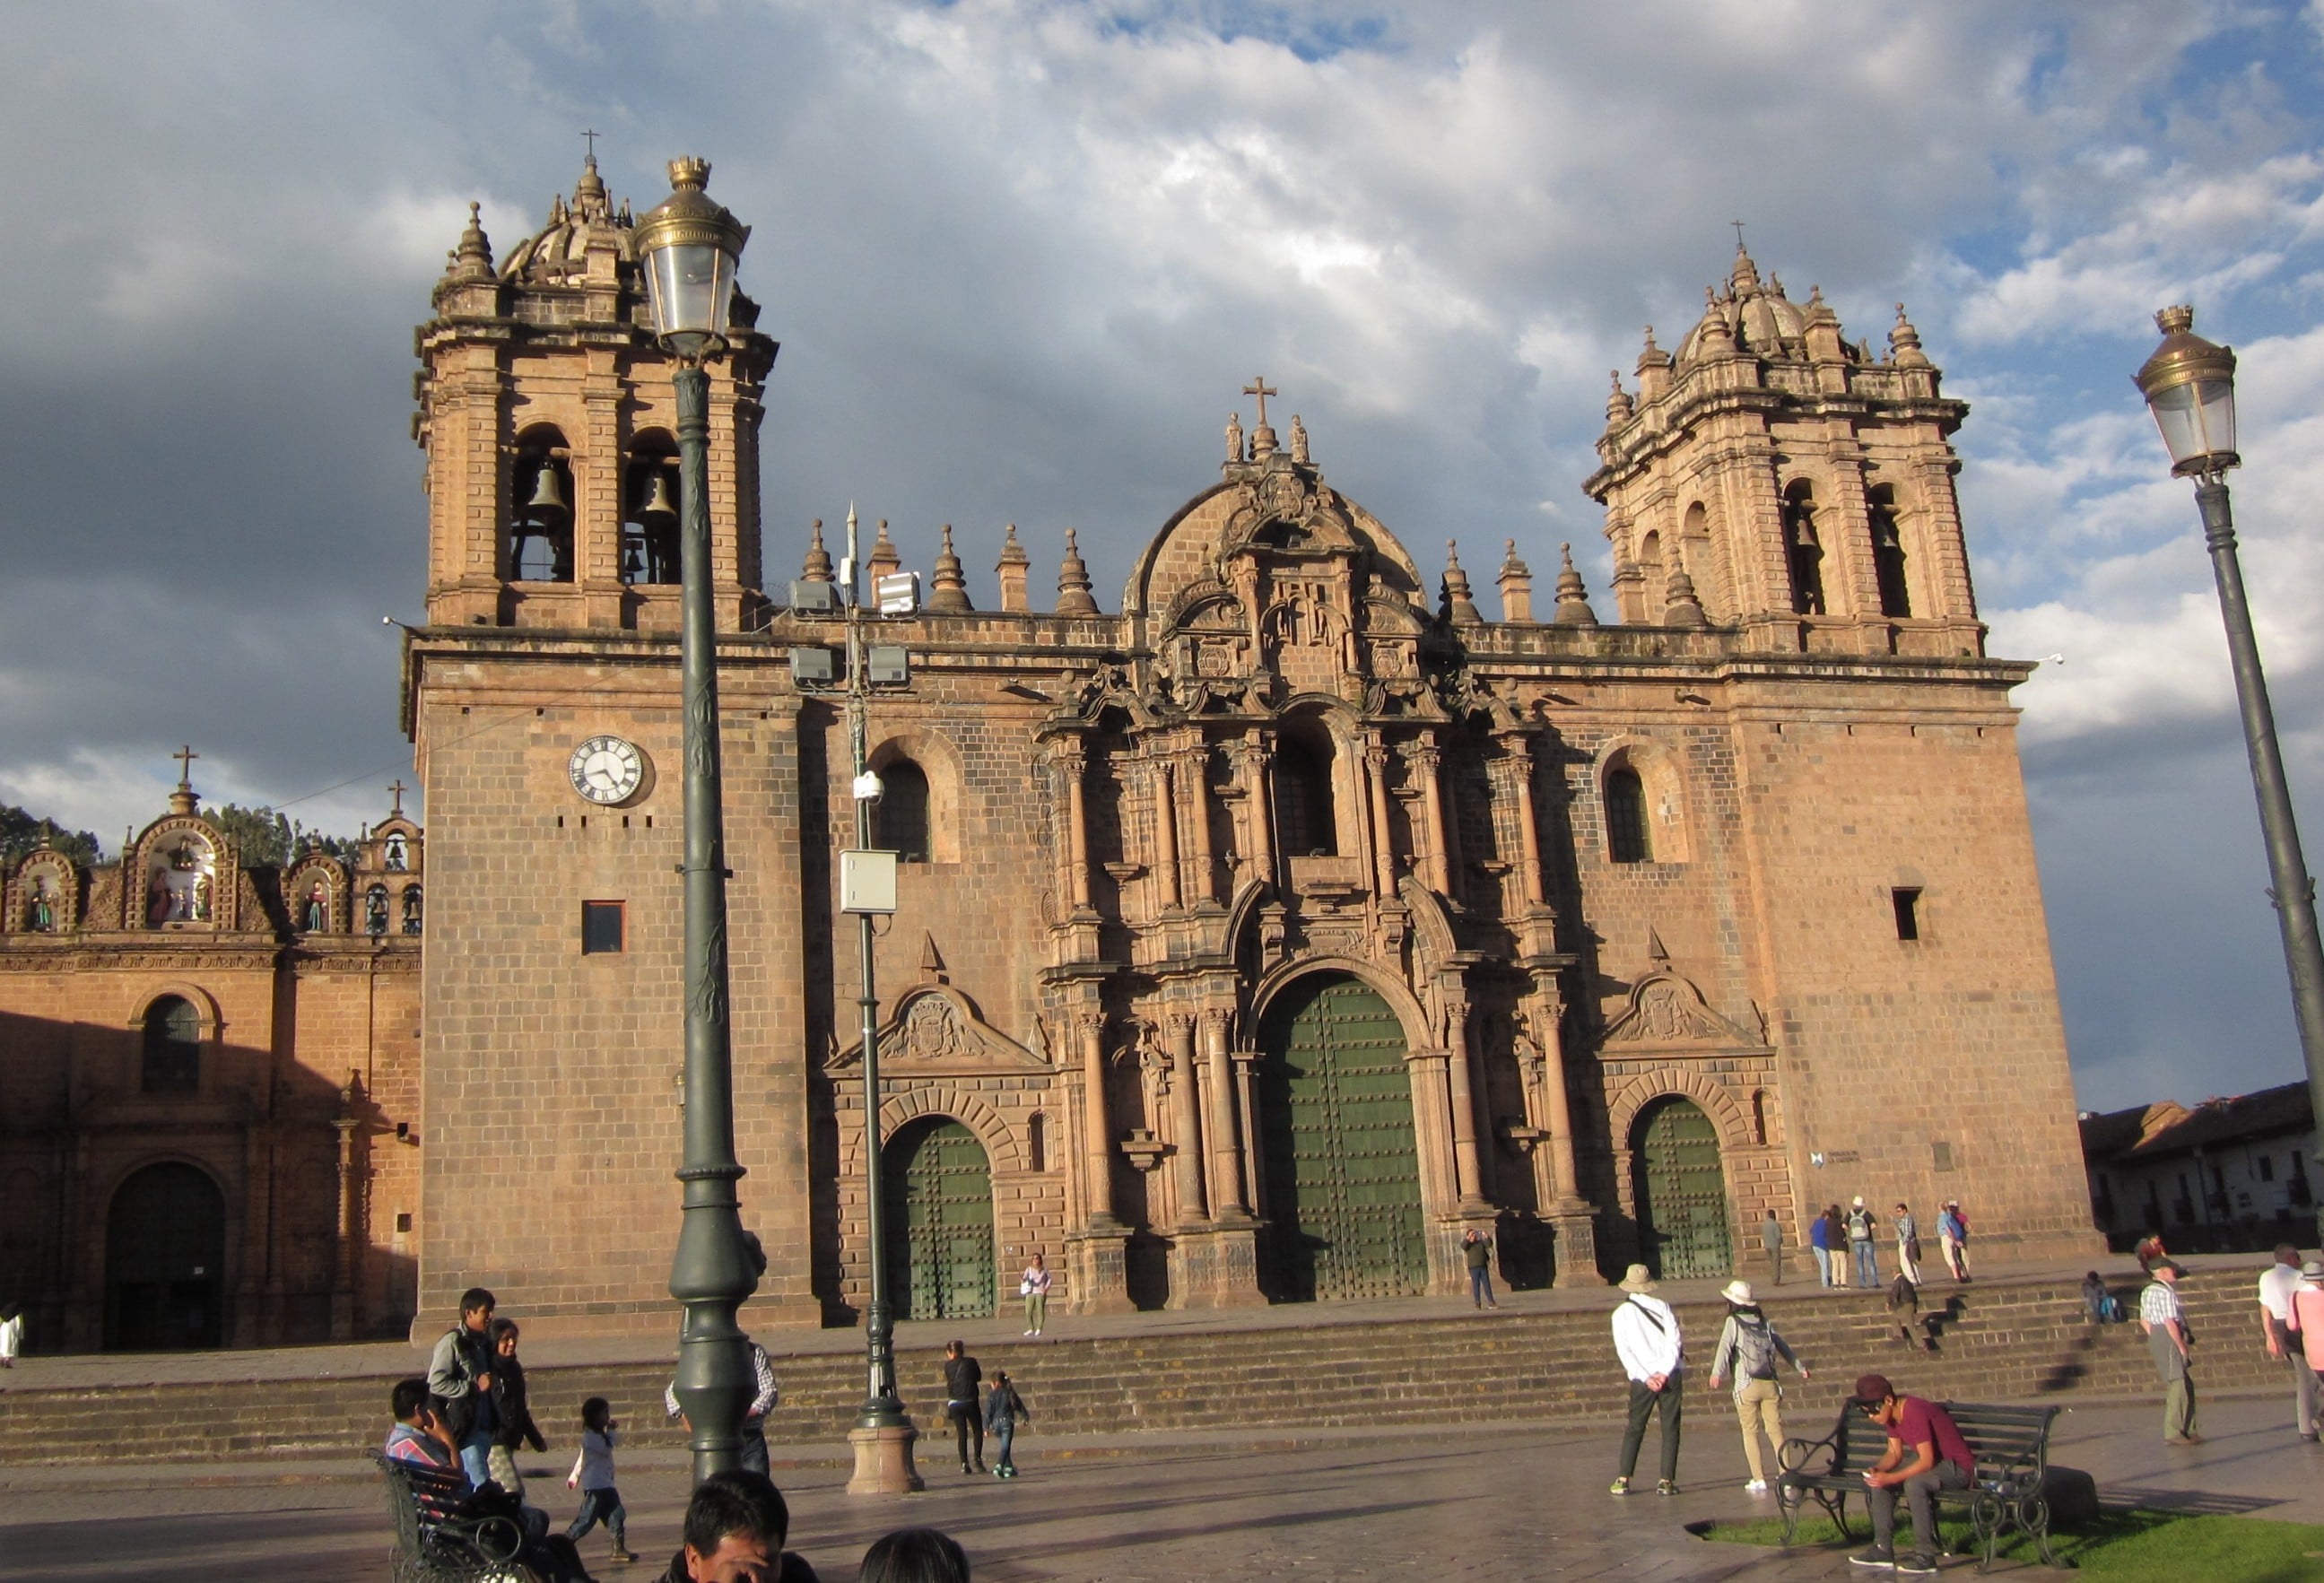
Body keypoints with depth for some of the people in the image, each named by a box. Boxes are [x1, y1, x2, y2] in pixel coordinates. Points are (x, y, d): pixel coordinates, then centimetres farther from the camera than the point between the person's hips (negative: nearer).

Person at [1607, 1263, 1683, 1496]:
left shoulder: (1621, 1313, 3)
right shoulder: (1662, 1306, 4)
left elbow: (1624, 1351, -5)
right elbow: (1674, 1340, -5)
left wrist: (1646, 1378, -8)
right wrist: (1664, 1373, -9)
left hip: (1641, 1379, 0)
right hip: (1669, 1376, 0)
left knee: (1634, 1428, 7)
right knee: (1670, 1427, 5)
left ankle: (1623, 1480, 3)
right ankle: (1667, 1481, 1)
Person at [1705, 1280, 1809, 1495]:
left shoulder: (1733, 1322, -1)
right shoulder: (1763, 1322, 12)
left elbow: (1725, 1346, -17)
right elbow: (1782, 1345, 22)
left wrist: (1716, 1373, -30)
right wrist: (1800, 1366, 35)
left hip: (1746, 1386, -4)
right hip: (1769, 1383, 4)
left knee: (1750, 1432, 4)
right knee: (1776, 1431, 7)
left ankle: (1758, 1480, 0)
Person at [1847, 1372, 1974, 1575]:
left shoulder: (1915, 1413, -29)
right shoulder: (1892, 1414, -1)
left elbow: (1927, 1461, -31)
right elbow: (1894, 1453, 5)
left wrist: (1891, 1478, -35)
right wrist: (1878, 1469, -15)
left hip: (1957, 1467, -9)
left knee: (1914, 1483, -34)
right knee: (1876, 1479, 0)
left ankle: (1925, 1556, -26)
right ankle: (1883, 1549, 2)